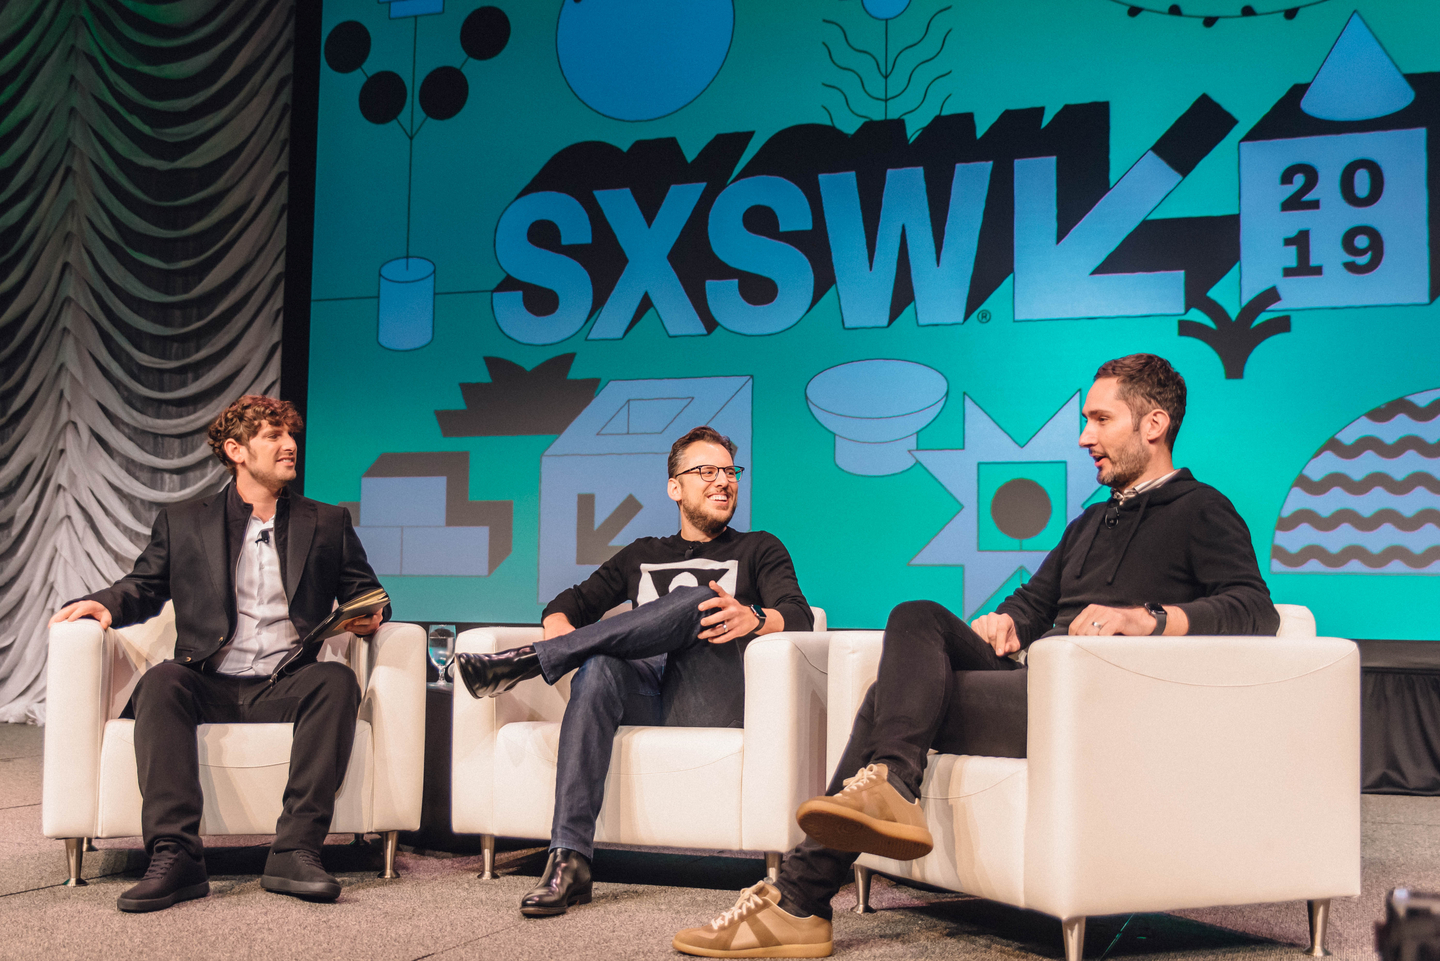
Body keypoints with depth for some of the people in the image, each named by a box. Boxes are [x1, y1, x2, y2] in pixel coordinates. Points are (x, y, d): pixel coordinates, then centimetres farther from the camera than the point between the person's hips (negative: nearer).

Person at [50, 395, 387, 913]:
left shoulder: (327, 524, 19)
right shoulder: (182, 523, 17)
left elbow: (366, 593, 19)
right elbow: (143, 587, 20)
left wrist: (369, 616, -4)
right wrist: (105, 602, -2)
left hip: (287, 687, 0)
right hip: (211, 688, 0)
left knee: (338, 680, -32)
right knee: (161, 681, -33)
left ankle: (295, 850, -36)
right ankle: (175, 857, -38)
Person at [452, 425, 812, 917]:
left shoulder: (759, 549, 21)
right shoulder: (641, 555, 30)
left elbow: (799, 617, 2)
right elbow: (566, 605, 24)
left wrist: (752, 620, -23)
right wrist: (562, 629, -3)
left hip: (710, 702, -2)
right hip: (645, 695, 2)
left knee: (696, 602, -30)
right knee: (598, 669, -34)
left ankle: (527, 661, -30)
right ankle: (569, 860, -42)